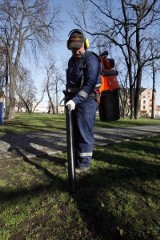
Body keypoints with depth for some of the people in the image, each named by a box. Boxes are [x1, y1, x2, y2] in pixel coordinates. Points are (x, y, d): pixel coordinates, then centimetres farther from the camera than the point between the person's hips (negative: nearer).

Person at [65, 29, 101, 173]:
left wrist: (75, 100, -28)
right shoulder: (72, 60, 17)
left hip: (87, 101, -8)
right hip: (73, 100, 8)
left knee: (84, 132, -6)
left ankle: (84, 163, 5)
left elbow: (89, 84, -22)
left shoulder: (91, 60, -10)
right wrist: (69, 98, 21)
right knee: (75, 132, 11)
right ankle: (76, 158, 25)